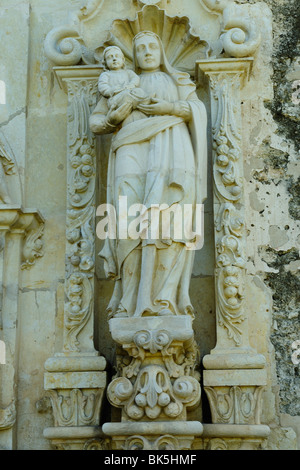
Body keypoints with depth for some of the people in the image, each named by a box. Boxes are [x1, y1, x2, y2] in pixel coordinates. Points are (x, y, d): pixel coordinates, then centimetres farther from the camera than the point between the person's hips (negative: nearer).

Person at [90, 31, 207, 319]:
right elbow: (95, 122, 23)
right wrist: (113, 118, 2)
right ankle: (129, 302, -19)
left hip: (168, 146, -1)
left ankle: (164, 299, -25)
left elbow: (199, 110, 11)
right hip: (132, 150, 1)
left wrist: (172, 108, -7)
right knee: (132, 224, -16)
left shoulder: (177, 81, 28)